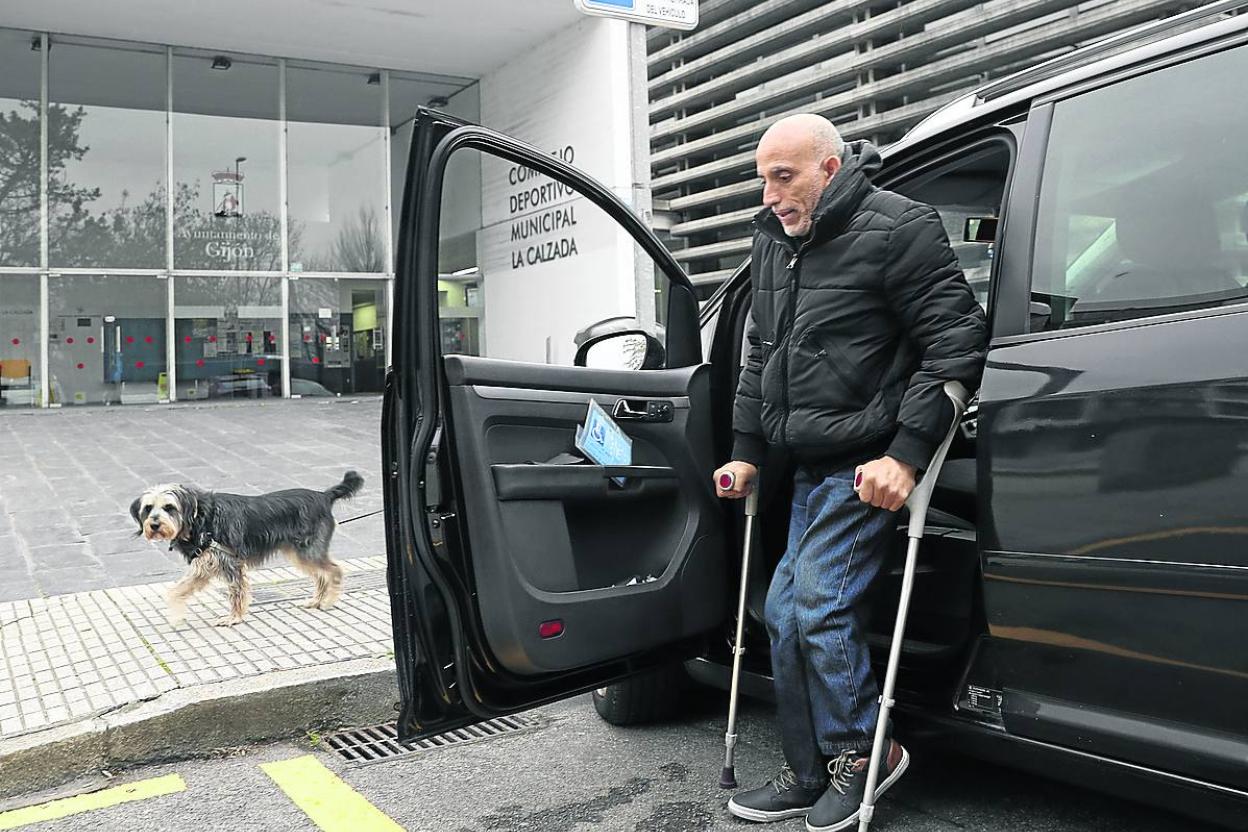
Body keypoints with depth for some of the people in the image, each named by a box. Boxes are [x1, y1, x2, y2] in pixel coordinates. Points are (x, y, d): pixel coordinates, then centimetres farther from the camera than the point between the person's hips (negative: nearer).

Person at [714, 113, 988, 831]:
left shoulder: (897, 229, -11)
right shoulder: (774, 241, 13)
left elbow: (956, 345, -15)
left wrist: (906, 454, -22)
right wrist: (747, 450, 18)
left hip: (868, 467, -8)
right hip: (810, 466, 8)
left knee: (819, 605, -11)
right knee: (786, 613, 8)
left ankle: (864, 753, 12)